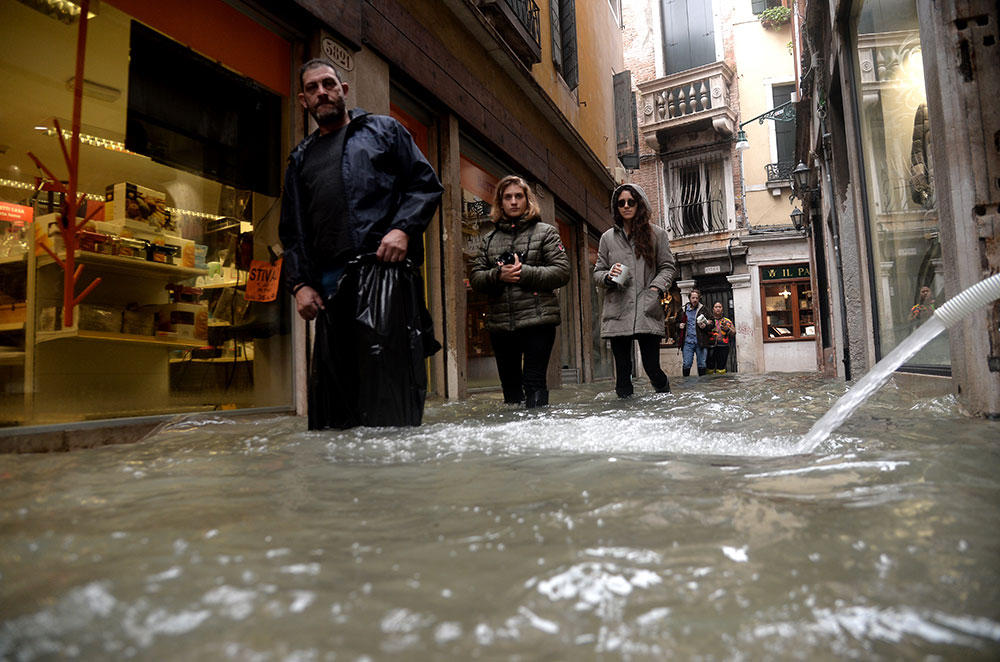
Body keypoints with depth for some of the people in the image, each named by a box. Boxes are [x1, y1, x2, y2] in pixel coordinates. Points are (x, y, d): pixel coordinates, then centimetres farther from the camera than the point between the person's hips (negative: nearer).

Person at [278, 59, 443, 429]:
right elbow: (292, 231, 22)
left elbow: (426, 183, 9)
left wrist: (403, 228, -9)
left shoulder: (384, 130, 19)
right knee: (333, 385, -2)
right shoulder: (301, 159, 27)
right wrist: (299, 284, 6)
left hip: (389, 269, -3)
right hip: (331, 284, 3)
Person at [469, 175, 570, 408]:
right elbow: (476, 278, 10)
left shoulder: (545, 232, 6)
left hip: (537, 321, -4)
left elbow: (561, 272, -3)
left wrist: (525, 273, -14)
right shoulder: (489, 239, 16)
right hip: (500, 324, 4)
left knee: (534, 383, -8)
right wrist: (498, 275, -10)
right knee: (510, 385, 12)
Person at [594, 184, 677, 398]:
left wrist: (656, 288, -7)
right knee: (622, 371, 4)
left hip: (647, 313, -2)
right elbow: (597, 273, 16)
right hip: (617, 314, 2)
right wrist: (608, 276, -7)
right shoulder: (608, 237, 14)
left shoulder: (656, 234, 11)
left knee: (652, 368, -4)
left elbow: (668, 267, 10)